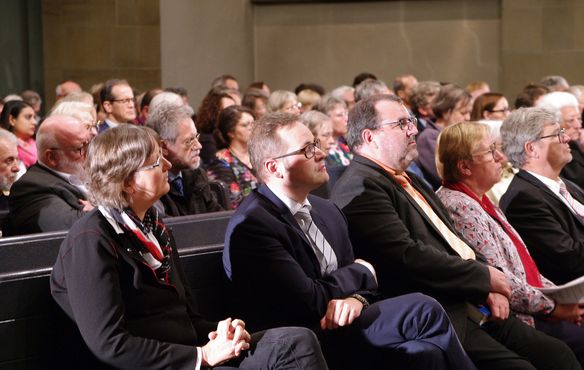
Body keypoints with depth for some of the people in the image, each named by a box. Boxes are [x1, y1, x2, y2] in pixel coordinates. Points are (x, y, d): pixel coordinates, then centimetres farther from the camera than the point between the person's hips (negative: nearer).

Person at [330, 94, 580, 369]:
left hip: (474, 306, 10)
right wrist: (484, 277, -10)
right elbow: (406, 257, -20)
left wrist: (490, 287, 2)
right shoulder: (361, 188, -10)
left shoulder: (407, 181, 22)